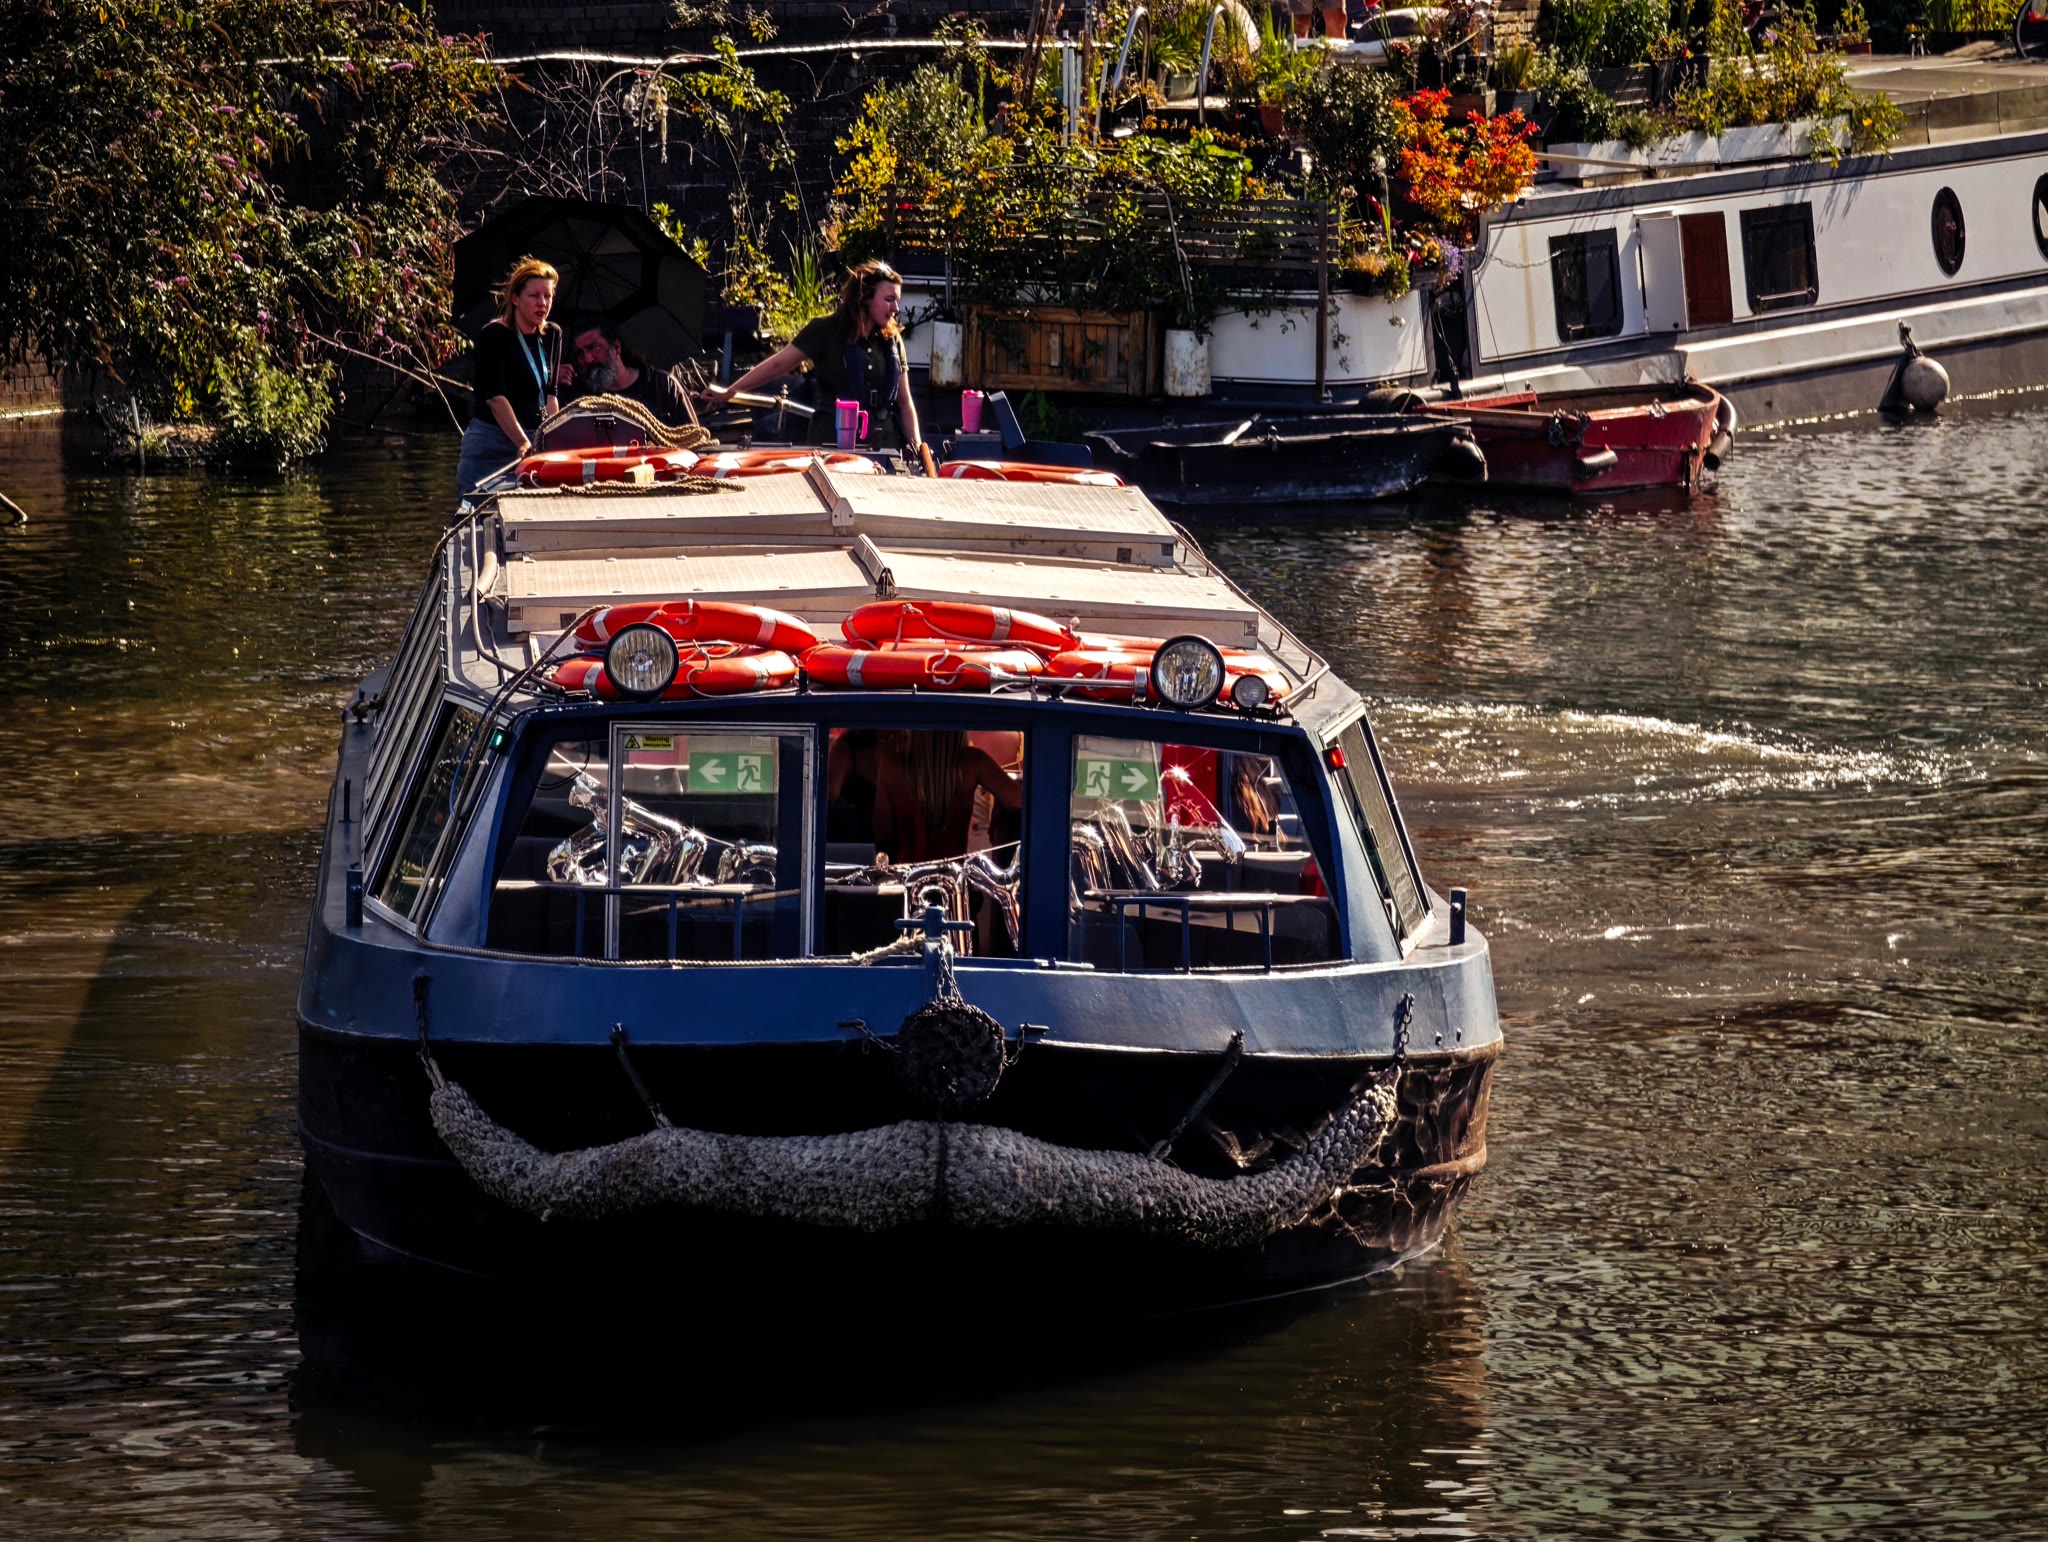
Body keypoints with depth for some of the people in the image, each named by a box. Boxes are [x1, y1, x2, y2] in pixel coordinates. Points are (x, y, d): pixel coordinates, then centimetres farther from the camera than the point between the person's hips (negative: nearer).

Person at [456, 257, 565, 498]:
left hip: (534, 443, 5)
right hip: (492, 442, -5)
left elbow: (549, 394, 11)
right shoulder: (494, 335, -8)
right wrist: (524, 444, -26)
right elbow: (495, 397, -18)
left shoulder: (552, 336, 12)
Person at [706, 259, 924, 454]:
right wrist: (729, 392, -4)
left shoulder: (892, 340, 7)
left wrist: (917, 448, 1)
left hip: (884, 442, 4)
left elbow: (904, 402, 11)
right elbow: (778, 364, -3)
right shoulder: (827, 331, -5)